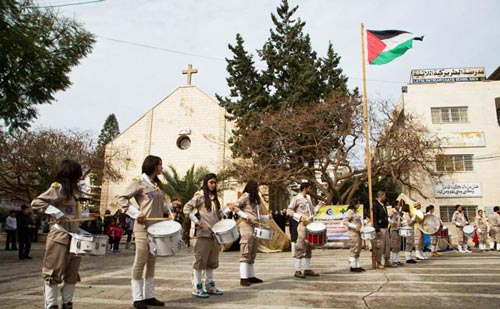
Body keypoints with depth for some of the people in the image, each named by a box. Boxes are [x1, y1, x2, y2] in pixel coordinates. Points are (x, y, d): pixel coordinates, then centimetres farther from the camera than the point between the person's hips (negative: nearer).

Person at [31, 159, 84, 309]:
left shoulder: (73, 190, 16)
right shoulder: (58, 187, -9)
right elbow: (36, 202, -17)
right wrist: (57, 213, -24)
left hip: (74, 236, 9)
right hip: (60, 237, -9)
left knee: (72, 274, 12)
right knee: (54, 273, -1)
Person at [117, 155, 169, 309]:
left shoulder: (156, 184, 17)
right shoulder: (138, 181, -6)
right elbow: (122, 198, -10)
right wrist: (136, 213, -18)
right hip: (143, 227, -8)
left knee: (151, 261, 10)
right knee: (141, 261, -3)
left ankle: (149, 296, 17)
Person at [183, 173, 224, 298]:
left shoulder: (214, 197, 16)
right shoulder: (200, 196, -6)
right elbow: (186, 208, -11)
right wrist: (196, 221, -17)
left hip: (214, 233, 8)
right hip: (203, 232, -8)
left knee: (211, 260, 13)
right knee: (200, 260, -2)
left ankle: (209, 286, 23)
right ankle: (197, 288, 5)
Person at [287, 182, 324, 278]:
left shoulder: (308, 198, 18)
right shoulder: (296, 198, -5)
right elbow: (289, 210, -9)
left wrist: (319, 206, 8)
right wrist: (300, 217, -18)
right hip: (302, 225, -8)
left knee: (309, 248, 11)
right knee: (300, 248, -8)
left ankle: (307, 269, 18)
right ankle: (298, 271, -5)